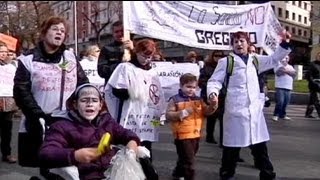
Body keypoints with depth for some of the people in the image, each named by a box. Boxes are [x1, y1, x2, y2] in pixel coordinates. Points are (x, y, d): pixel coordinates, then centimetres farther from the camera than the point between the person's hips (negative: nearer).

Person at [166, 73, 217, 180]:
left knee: (184, 159, 23)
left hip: (196, 135, 7)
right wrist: (182, 113, -24)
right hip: (182, 135, -7)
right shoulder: (175, 100, -10)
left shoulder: (198, 100, 7)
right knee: (188, 160, -5)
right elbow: (168, 116, -15)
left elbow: (206, 112, 4)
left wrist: (213, 106, -15)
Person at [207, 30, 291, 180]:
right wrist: (212, 93, -22)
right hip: (235, 110, -4)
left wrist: (284, 43, 12)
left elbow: (274, 59, 24)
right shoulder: (226, 61, -1)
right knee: (232, 145, 6)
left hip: (255, 109, 4)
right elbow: (215, 81, -3)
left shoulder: (255, 60, 14)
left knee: (260, 144, 14)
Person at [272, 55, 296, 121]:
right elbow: (278, 73, -14)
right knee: (280, 102, -13)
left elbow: (294, 73, 3)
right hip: (280, 87, -5)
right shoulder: (278, 65, 3)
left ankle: (282, 115, 15)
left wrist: (286, 71, -10)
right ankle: (275, 115, -2)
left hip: (288, 87, 5)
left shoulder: (290, 67, 20)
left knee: (286, 102, 4)